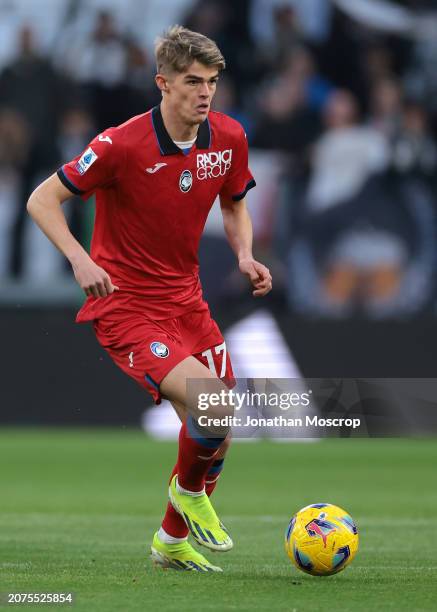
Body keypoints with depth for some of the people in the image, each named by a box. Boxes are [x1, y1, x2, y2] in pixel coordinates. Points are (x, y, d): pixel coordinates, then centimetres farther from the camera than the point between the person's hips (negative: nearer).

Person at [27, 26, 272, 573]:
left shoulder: (228, 138, -2)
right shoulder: (122, 145, -19)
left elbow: (234, 205, 17)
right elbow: (41, 200, -12)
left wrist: (245, 255, -3)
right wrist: (80, 261, -26)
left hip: (186, 301, 7)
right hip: (125, 306, -7)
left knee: (214, 432, 8)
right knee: (211, 403, -25)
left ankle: (173, 541, 32)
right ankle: (189, 490, 8)